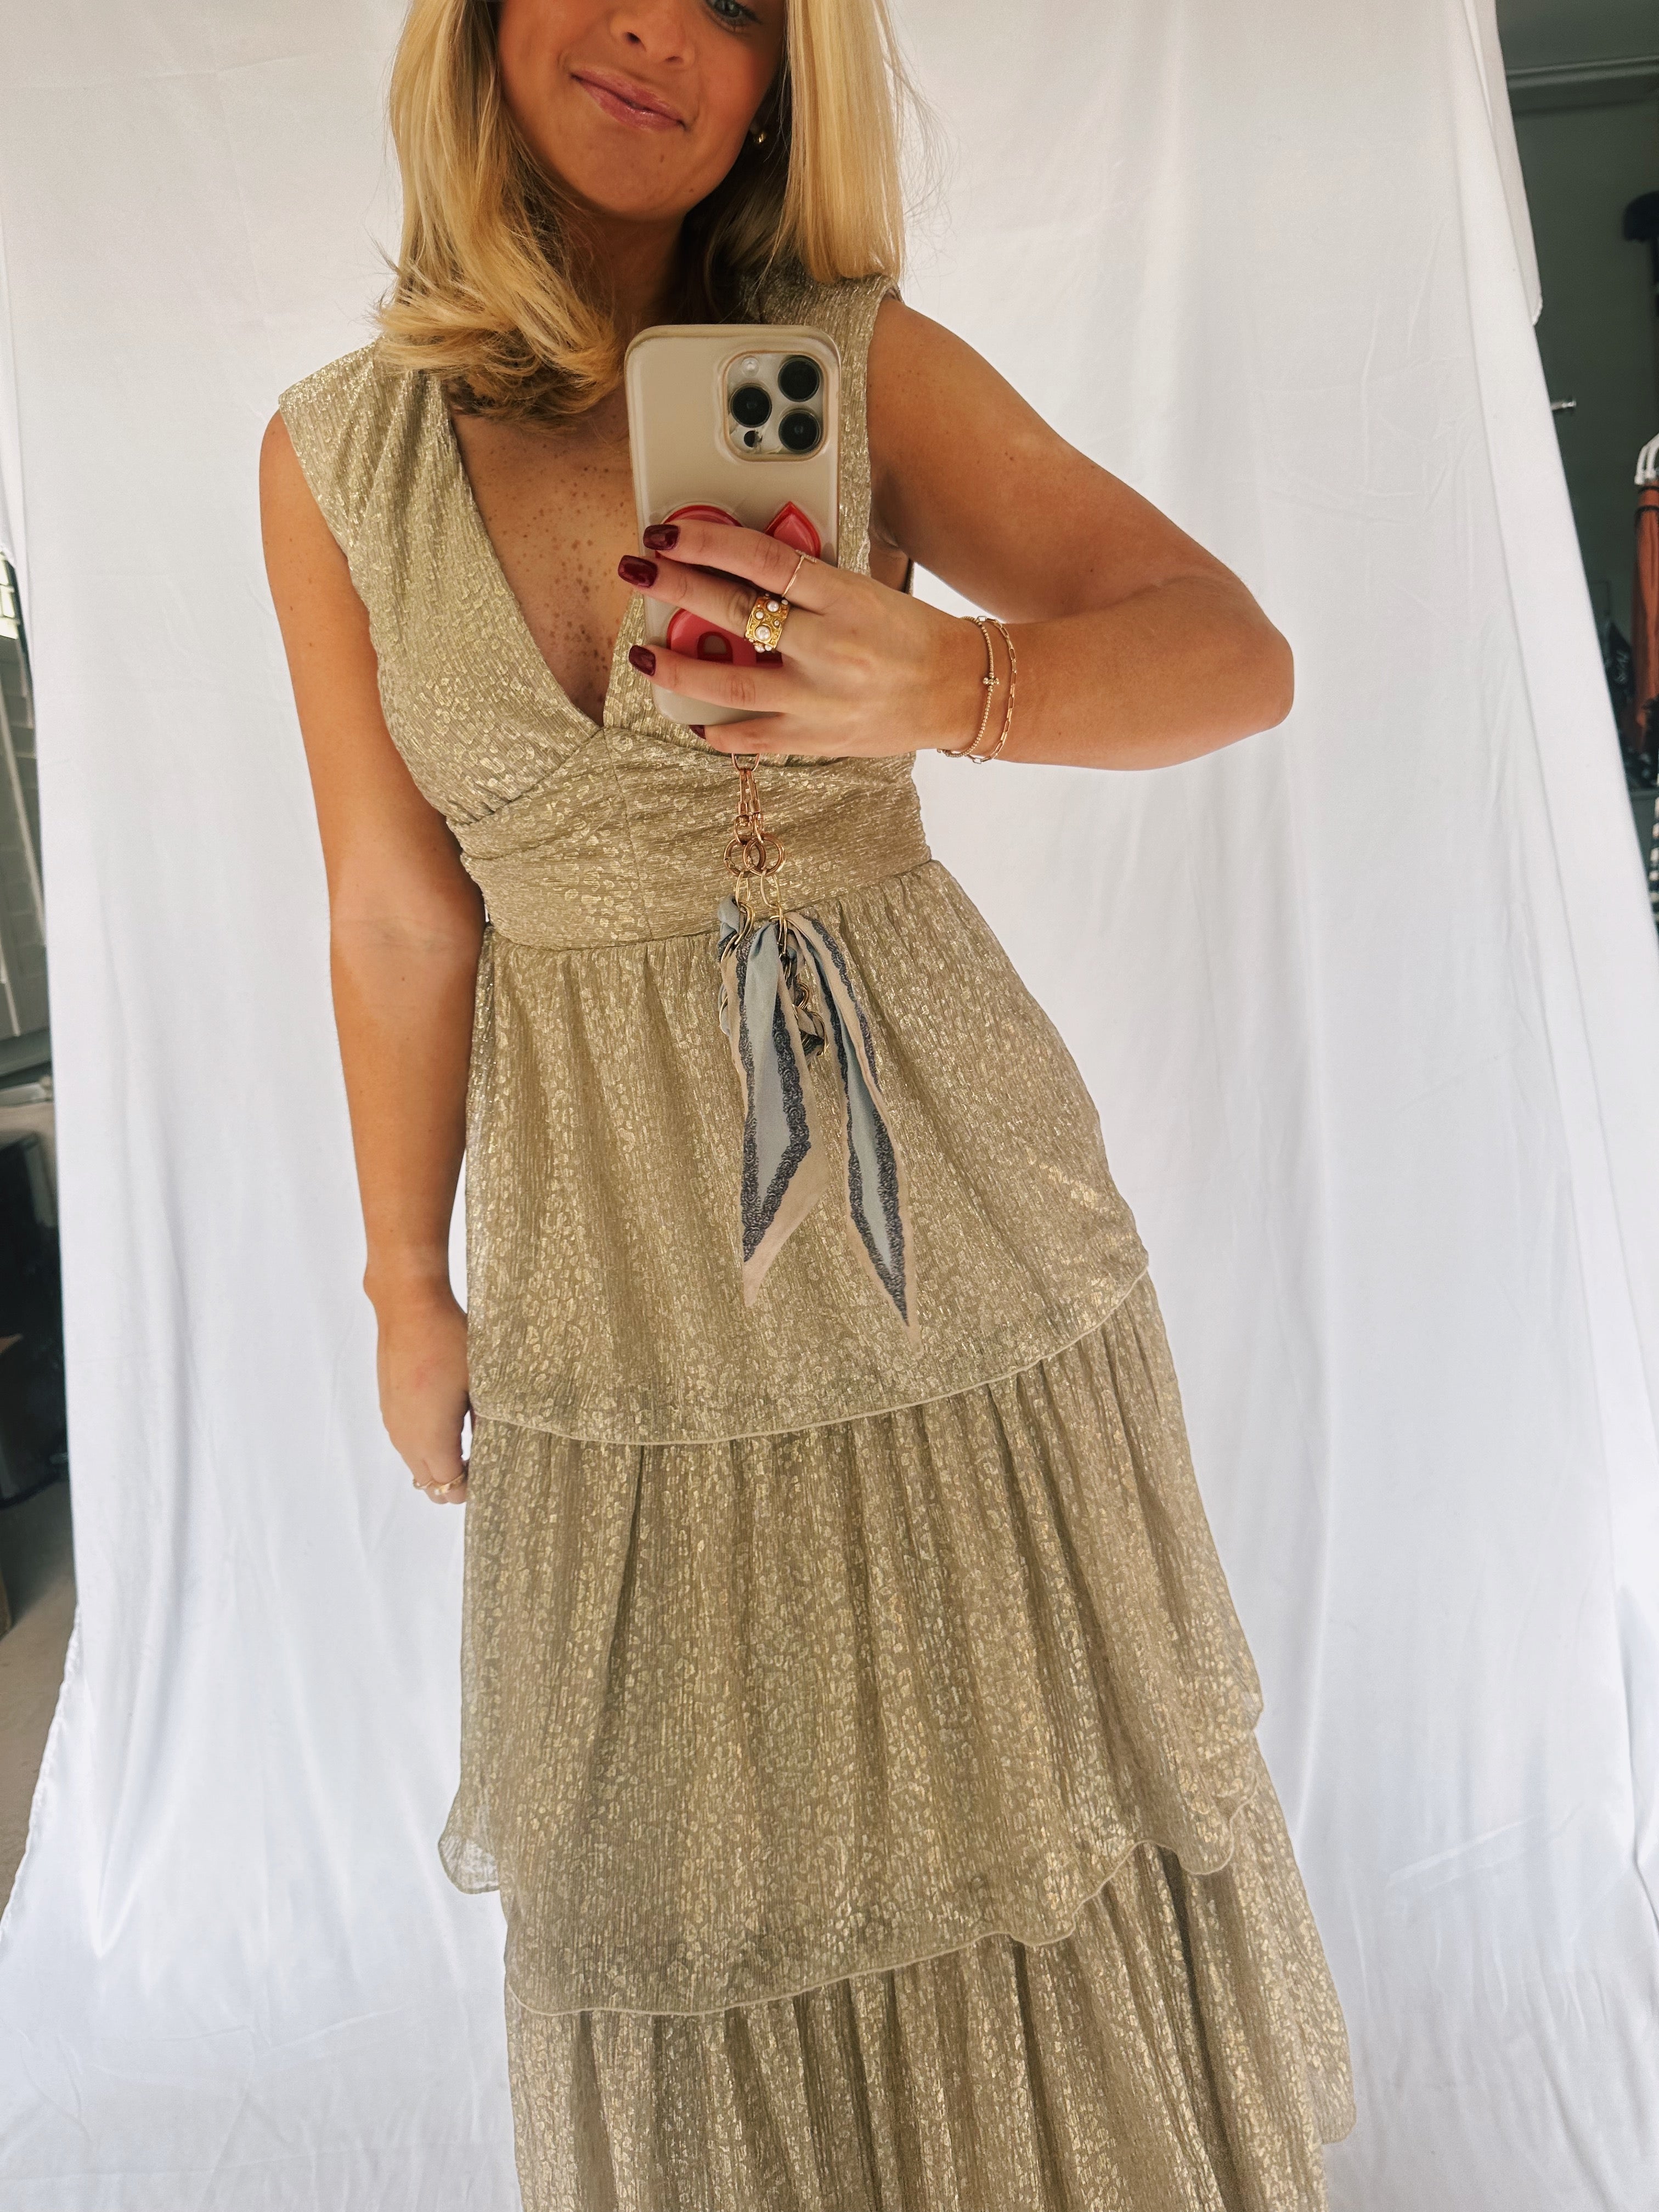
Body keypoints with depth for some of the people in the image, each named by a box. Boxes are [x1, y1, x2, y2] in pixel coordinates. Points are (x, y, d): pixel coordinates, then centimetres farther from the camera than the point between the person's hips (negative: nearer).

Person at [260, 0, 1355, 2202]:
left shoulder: (867, 369, -6)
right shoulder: (337, 454, -1)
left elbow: (1236, 653, -12)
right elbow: (396, 912, 2)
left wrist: (940, 681, -32)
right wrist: (406, 1289, 8)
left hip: (944, 1194, -1)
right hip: (614, 1246, 1)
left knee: (1024, 1769, 16)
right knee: (701, 1843, 17)